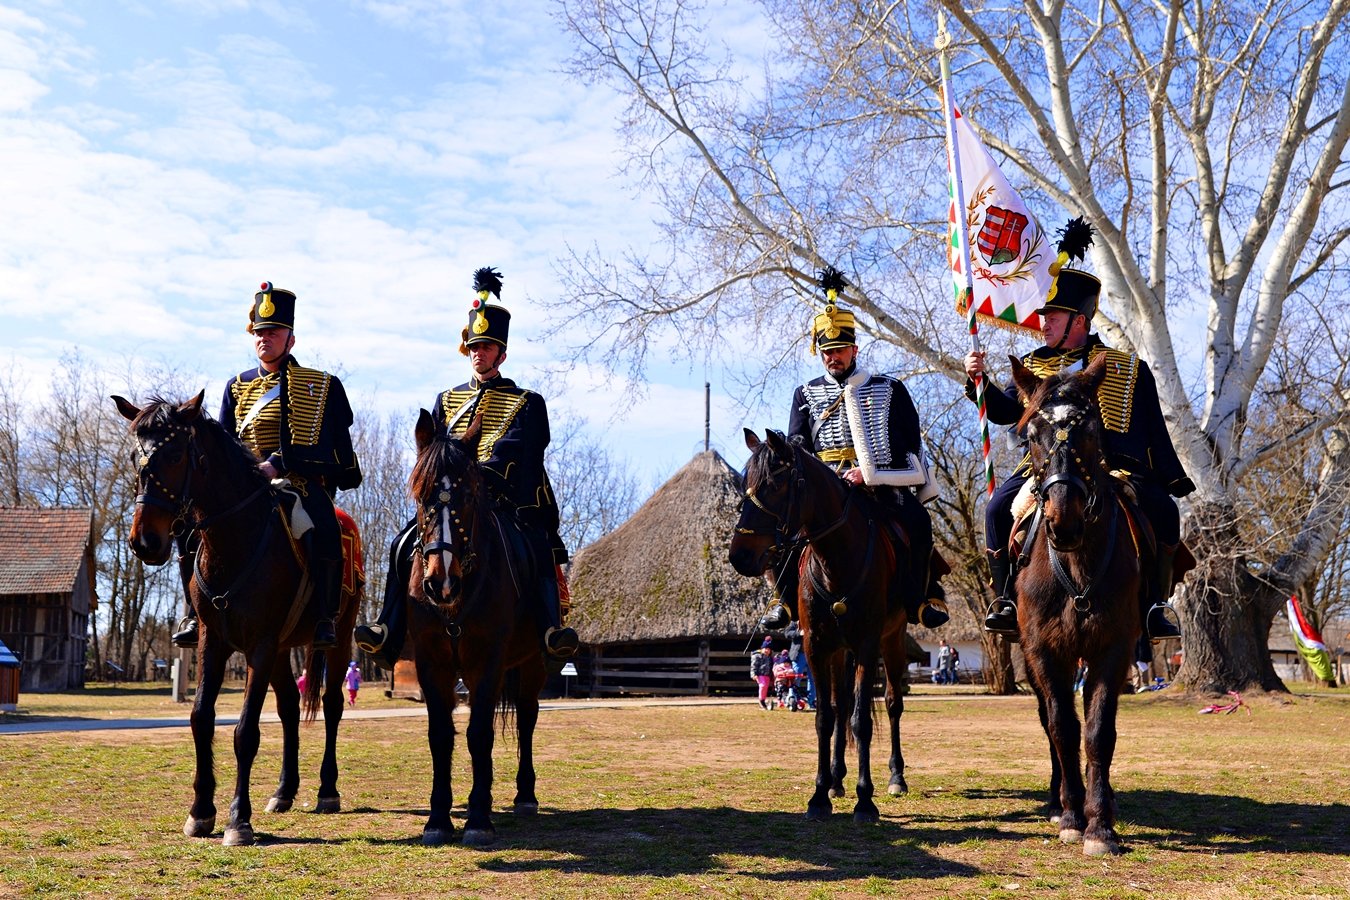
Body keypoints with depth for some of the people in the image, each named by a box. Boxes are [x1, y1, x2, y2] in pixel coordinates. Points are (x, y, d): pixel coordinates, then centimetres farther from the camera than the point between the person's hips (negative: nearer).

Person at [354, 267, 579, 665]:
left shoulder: (527, 403, 8)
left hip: (509, 502, -3)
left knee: (539, 547, -29)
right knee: (405, 545, -18)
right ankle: (389, 633, -17)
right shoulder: (446, 400, 21)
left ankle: (551, 628, -32)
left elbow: (513, 446, -9)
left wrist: (483, 472, -28)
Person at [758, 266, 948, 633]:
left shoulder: (889, 389, 13)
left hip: (881, 483, -1)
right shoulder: (806, 394, 19)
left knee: (916, 519, -31)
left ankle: (926, 595, -14)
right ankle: (786, 599, -11)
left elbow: (910, 441, 4)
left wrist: (869, 472, -10)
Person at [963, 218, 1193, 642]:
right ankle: (1008, 600, -13)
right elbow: (1004, 412, 15)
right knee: (999, 509, -23)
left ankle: (1154, 606, -12)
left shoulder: (1130, 369, 13)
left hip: (1115, 468, -1)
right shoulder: (1033, 365, 18)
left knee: (1162, 511, -25)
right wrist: (980, 380, -2)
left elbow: (1155, 432, 13)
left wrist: (1175, 482, 7)